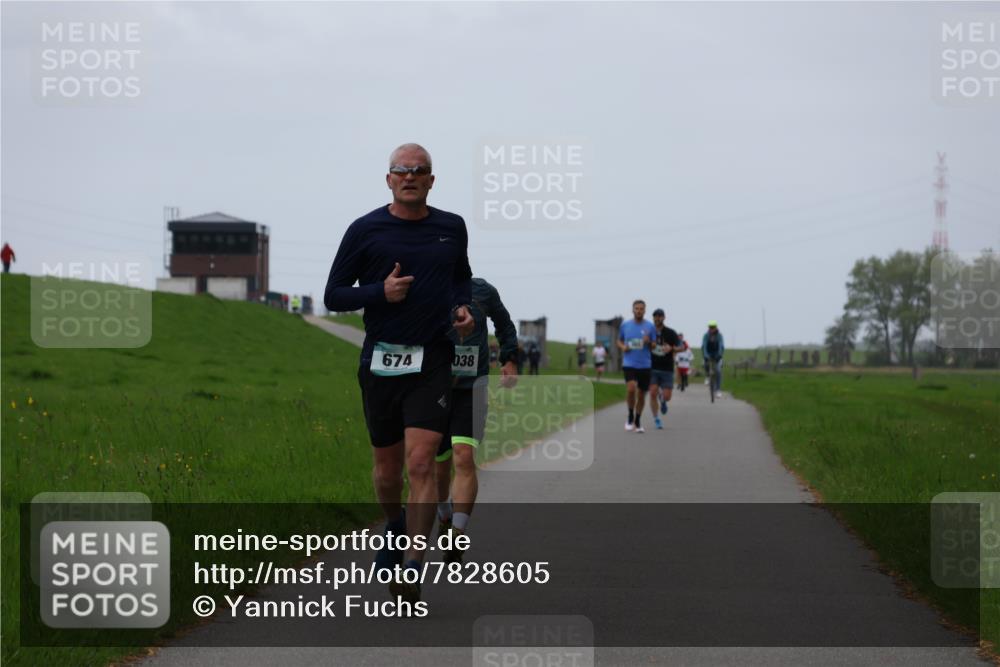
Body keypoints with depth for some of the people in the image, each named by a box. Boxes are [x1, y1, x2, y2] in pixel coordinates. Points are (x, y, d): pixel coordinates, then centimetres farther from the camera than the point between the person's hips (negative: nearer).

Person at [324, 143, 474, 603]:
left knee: (421, 463, -14)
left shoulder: (452, 228, 7)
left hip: (432, 362, 0)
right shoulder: (365, 231, -1)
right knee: (387, 468, 11)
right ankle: (395, 527, 42)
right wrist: (381, 292, -15)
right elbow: (333, 296, 2)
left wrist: (463, 307, 5)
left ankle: (411, 568, -15)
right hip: (380, 360, 0)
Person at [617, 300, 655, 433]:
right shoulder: (625, 325, 4)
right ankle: (630, 416, -1)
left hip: (645, 365, 1)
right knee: (631, 388, -23)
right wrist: (622, 347, -5)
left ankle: (638, 421, 24)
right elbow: (619, 341, 18)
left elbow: (654, 346, 6)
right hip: (629, 363, -1)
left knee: (641, 394, 6)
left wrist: (648, 342, -16)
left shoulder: (650, 326, 2)